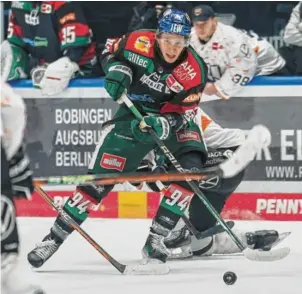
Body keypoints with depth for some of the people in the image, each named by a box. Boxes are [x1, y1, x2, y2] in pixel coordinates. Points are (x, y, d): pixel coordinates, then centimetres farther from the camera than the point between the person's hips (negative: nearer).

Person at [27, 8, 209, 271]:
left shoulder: (194, 71, -22)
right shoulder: (139, 43, -19)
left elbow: (182, 115, -20)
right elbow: (111, 51, 2)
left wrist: (160, 125, -39)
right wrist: (117, 69, -18)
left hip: (174, 119, 0)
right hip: (136, 112, 0)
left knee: (191, 167, -25)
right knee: (101, 176, -8)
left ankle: (156, 240, -18)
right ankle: (55, 237, 1)